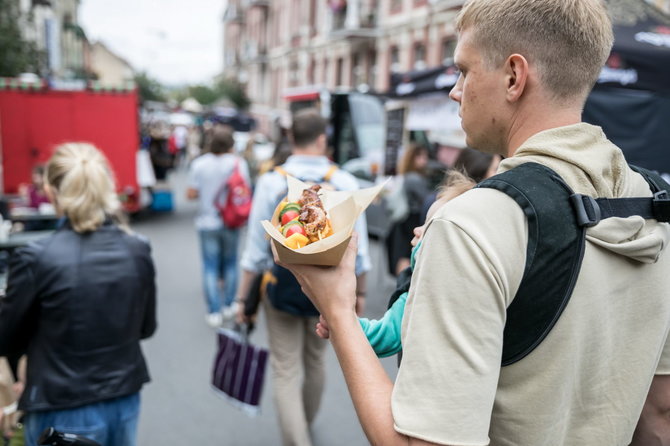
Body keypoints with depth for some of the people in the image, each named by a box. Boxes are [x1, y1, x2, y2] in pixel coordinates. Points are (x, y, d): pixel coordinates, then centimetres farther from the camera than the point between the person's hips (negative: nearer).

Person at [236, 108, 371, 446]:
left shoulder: (271, 182, -11)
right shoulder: (345, 183, -8)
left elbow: (255, 248, -10)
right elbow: (357, 248, -6)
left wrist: (243, 297, -1)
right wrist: (359, 292, 8)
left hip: (283, 289, -2)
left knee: (286, 372, 6)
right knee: (315, 362, 24)